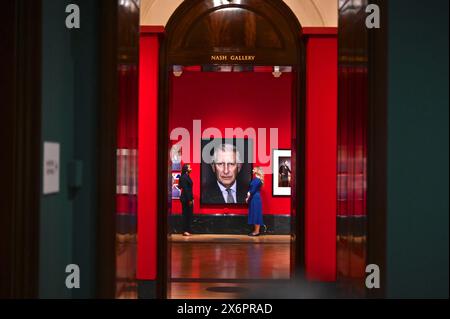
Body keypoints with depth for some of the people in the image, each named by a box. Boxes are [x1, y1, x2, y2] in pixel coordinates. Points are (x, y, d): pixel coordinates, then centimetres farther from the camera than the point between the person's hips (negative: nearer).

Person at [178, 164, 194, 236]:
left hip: (189, 199, 9)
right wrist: (189, 200, -19)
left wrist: (191, 199, 14)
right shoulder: (184, 177, -14)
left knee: (189, 215, 10)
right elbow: (185, 189, -19)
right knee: (186, 215, -5)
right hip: (186, 199, -9)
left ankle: (188, 230, 15)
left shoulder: (187, 177, 14)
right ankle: (185, 231, 0)